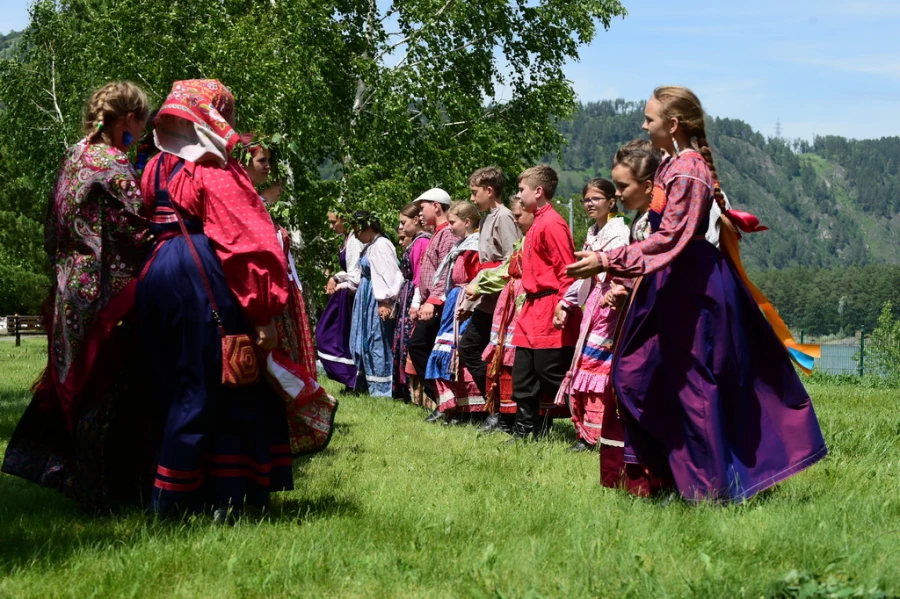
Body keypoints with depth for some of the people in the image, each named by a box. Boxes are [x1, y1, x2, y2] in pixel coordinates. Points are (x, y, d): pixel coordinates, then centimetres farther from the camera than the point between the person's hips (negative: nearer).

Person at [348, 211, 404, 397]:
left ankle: (381, 388, -2)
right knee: (365, 341, 13)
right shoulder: (370, 246, 16)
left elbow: (389, 274, -20)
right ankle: (366, 383, 21)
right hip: (368, 298, 10)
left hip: (377, 299, -10)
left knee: (377, 343, -6)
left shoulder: (381, 245, -14)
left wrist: (385, 301, -23)